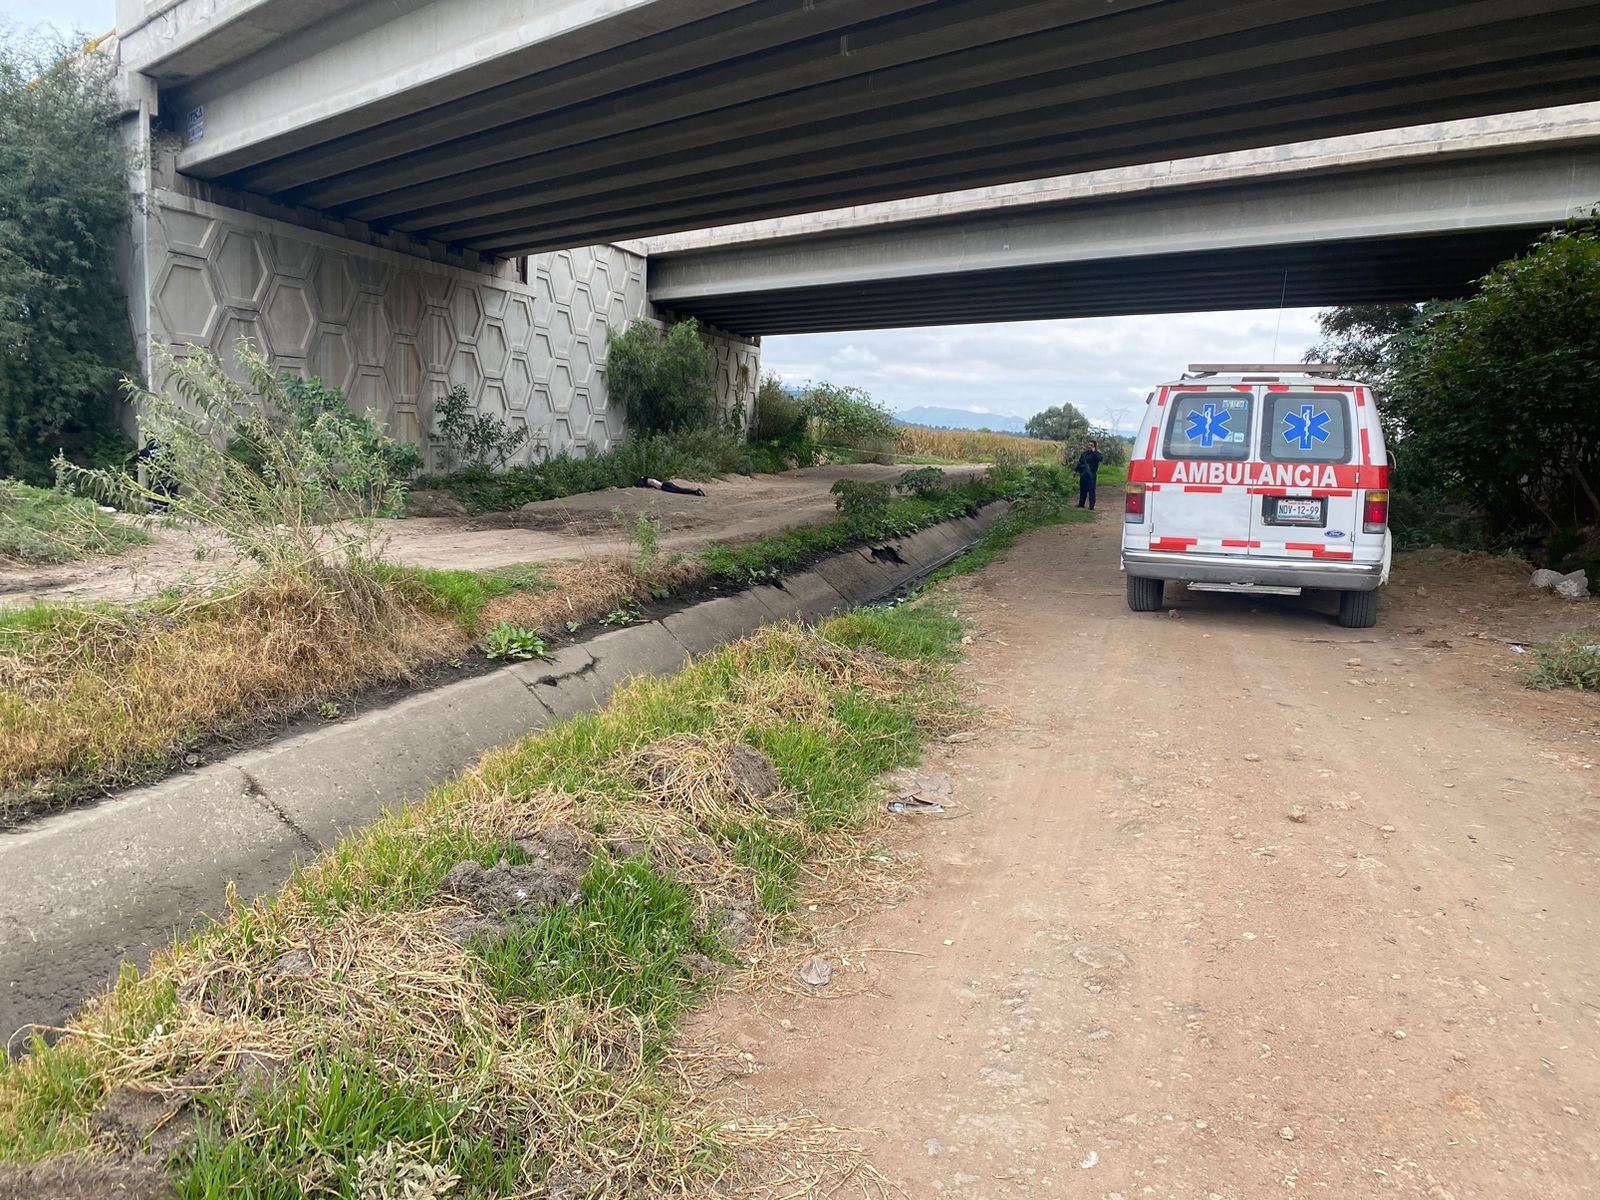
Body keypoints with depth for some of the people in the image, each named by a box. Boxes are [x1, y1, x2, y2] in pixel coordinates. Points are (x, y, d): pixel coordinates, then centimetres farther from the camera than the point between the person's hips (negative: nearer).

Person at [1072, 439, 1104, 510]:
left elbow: (1101, 458, -24)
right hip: (1083, 475, 6)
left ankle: (1091, 506, -7)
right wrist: (1076, 469, 17)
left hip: (1091, 475, -6)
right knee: (1082, 490, 15)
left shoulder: (1095, 454, -3)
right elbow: (1079, 462, 25)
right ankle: (1081, 504, 26)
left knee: (1091, 491, -7)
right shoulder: (1084, 453, 14)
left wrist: (1094, 451, -21)